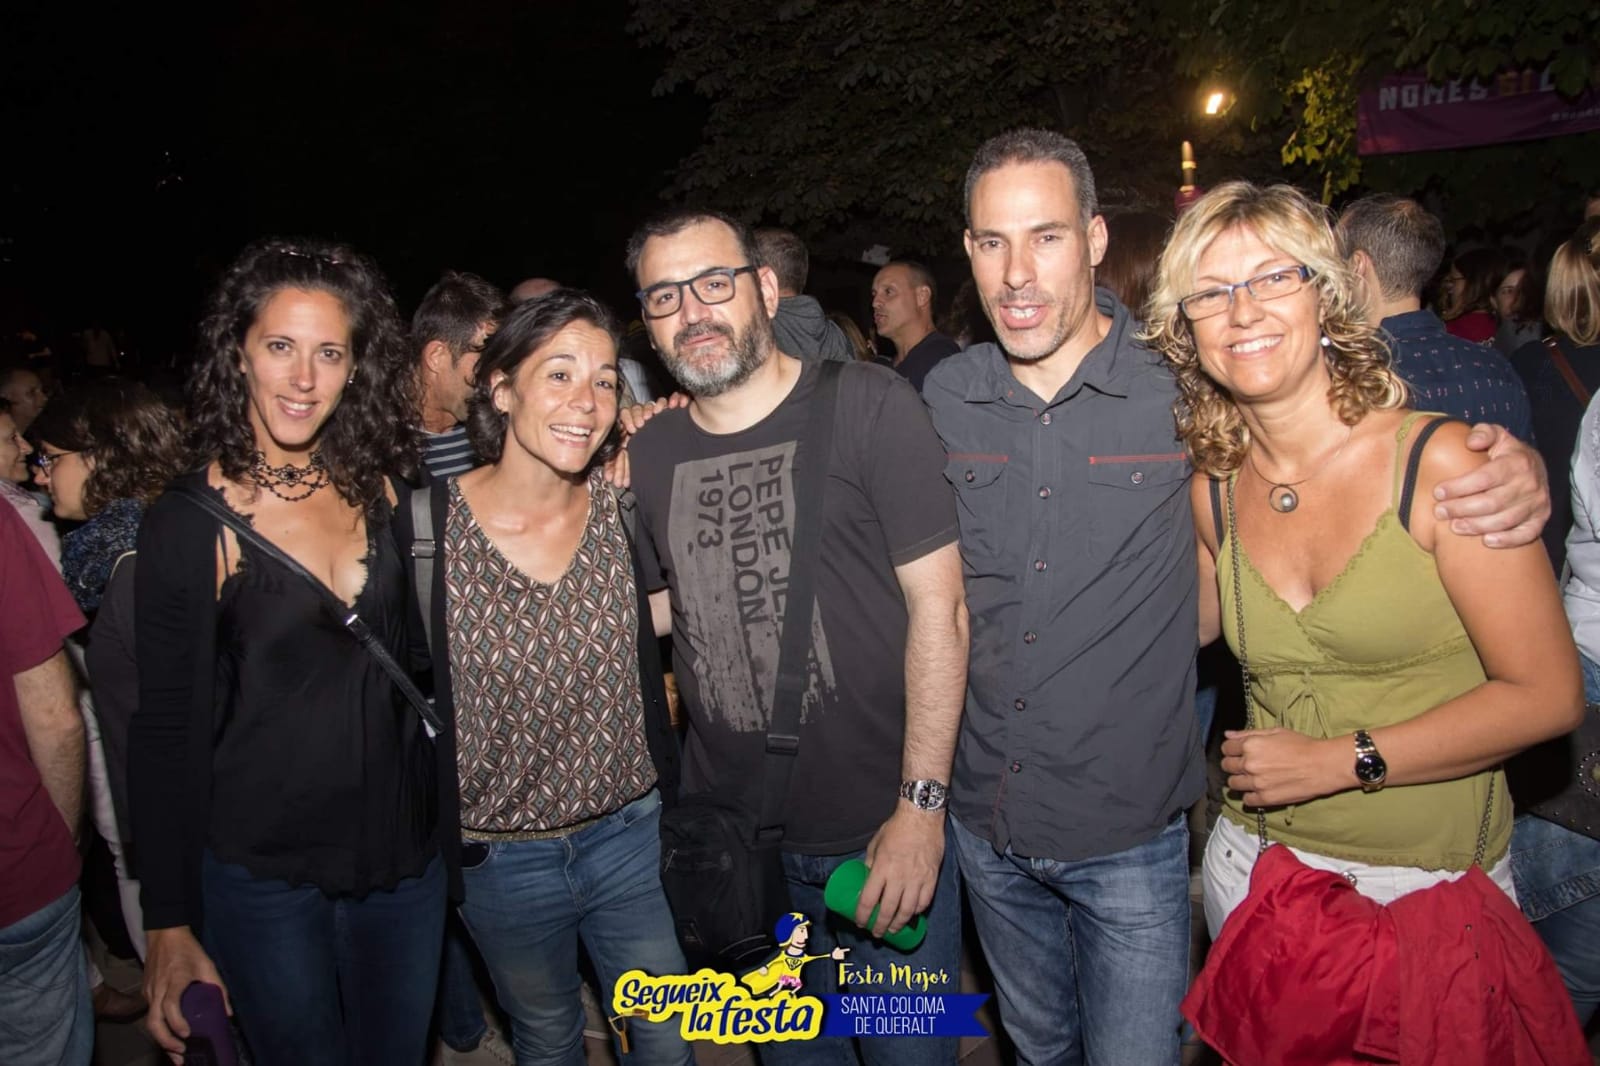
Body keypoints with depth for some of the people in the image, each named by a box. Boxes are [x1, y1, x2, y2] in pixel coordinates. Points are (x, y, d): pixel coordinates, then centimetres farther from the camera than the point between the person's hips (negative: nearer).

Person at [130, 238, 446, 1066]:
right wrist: (170, 928, -7)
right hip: (263, 878, -4)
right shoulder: (188, 523, -12)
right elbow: (164, 732, -9)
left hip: (406, 857, 4)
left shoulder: (377, 487, 0)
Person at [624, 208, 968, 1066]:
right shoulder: (647, 455, 1)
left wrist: (922, 804, -16)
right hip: (732, 838, 4)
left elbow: (938, 608, -13)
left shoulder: (867, 407, -12)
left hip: (884, 831, -3)